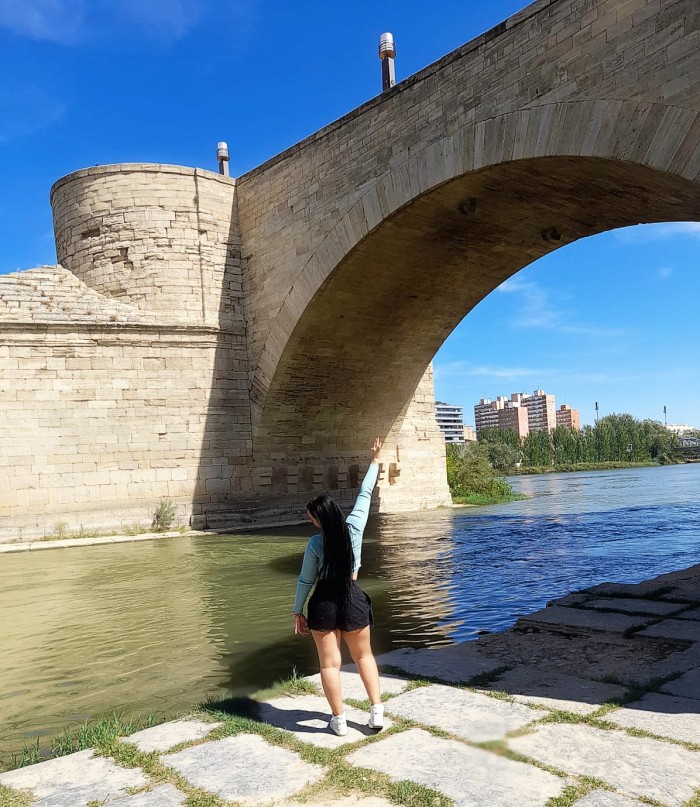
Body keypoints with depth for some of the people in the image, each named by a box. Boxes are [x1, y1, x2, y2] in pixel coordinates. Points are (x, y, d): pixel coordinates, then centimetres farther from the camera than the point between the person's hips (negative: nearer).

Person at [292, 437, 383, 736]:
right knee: (364, 656, 20)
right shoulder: (354, 527, -10)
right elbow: (364, 495, 0)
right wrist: (375, 462, 10)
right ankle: (377, 710, 15)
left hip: (324, 603, -3)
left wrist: (297, 612, 5)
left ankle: (339, 720, 14)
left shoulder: (315, 543, -14)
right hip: (353, 600, 3)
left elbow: (306, 580, -6)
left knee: (330, 664, 9)